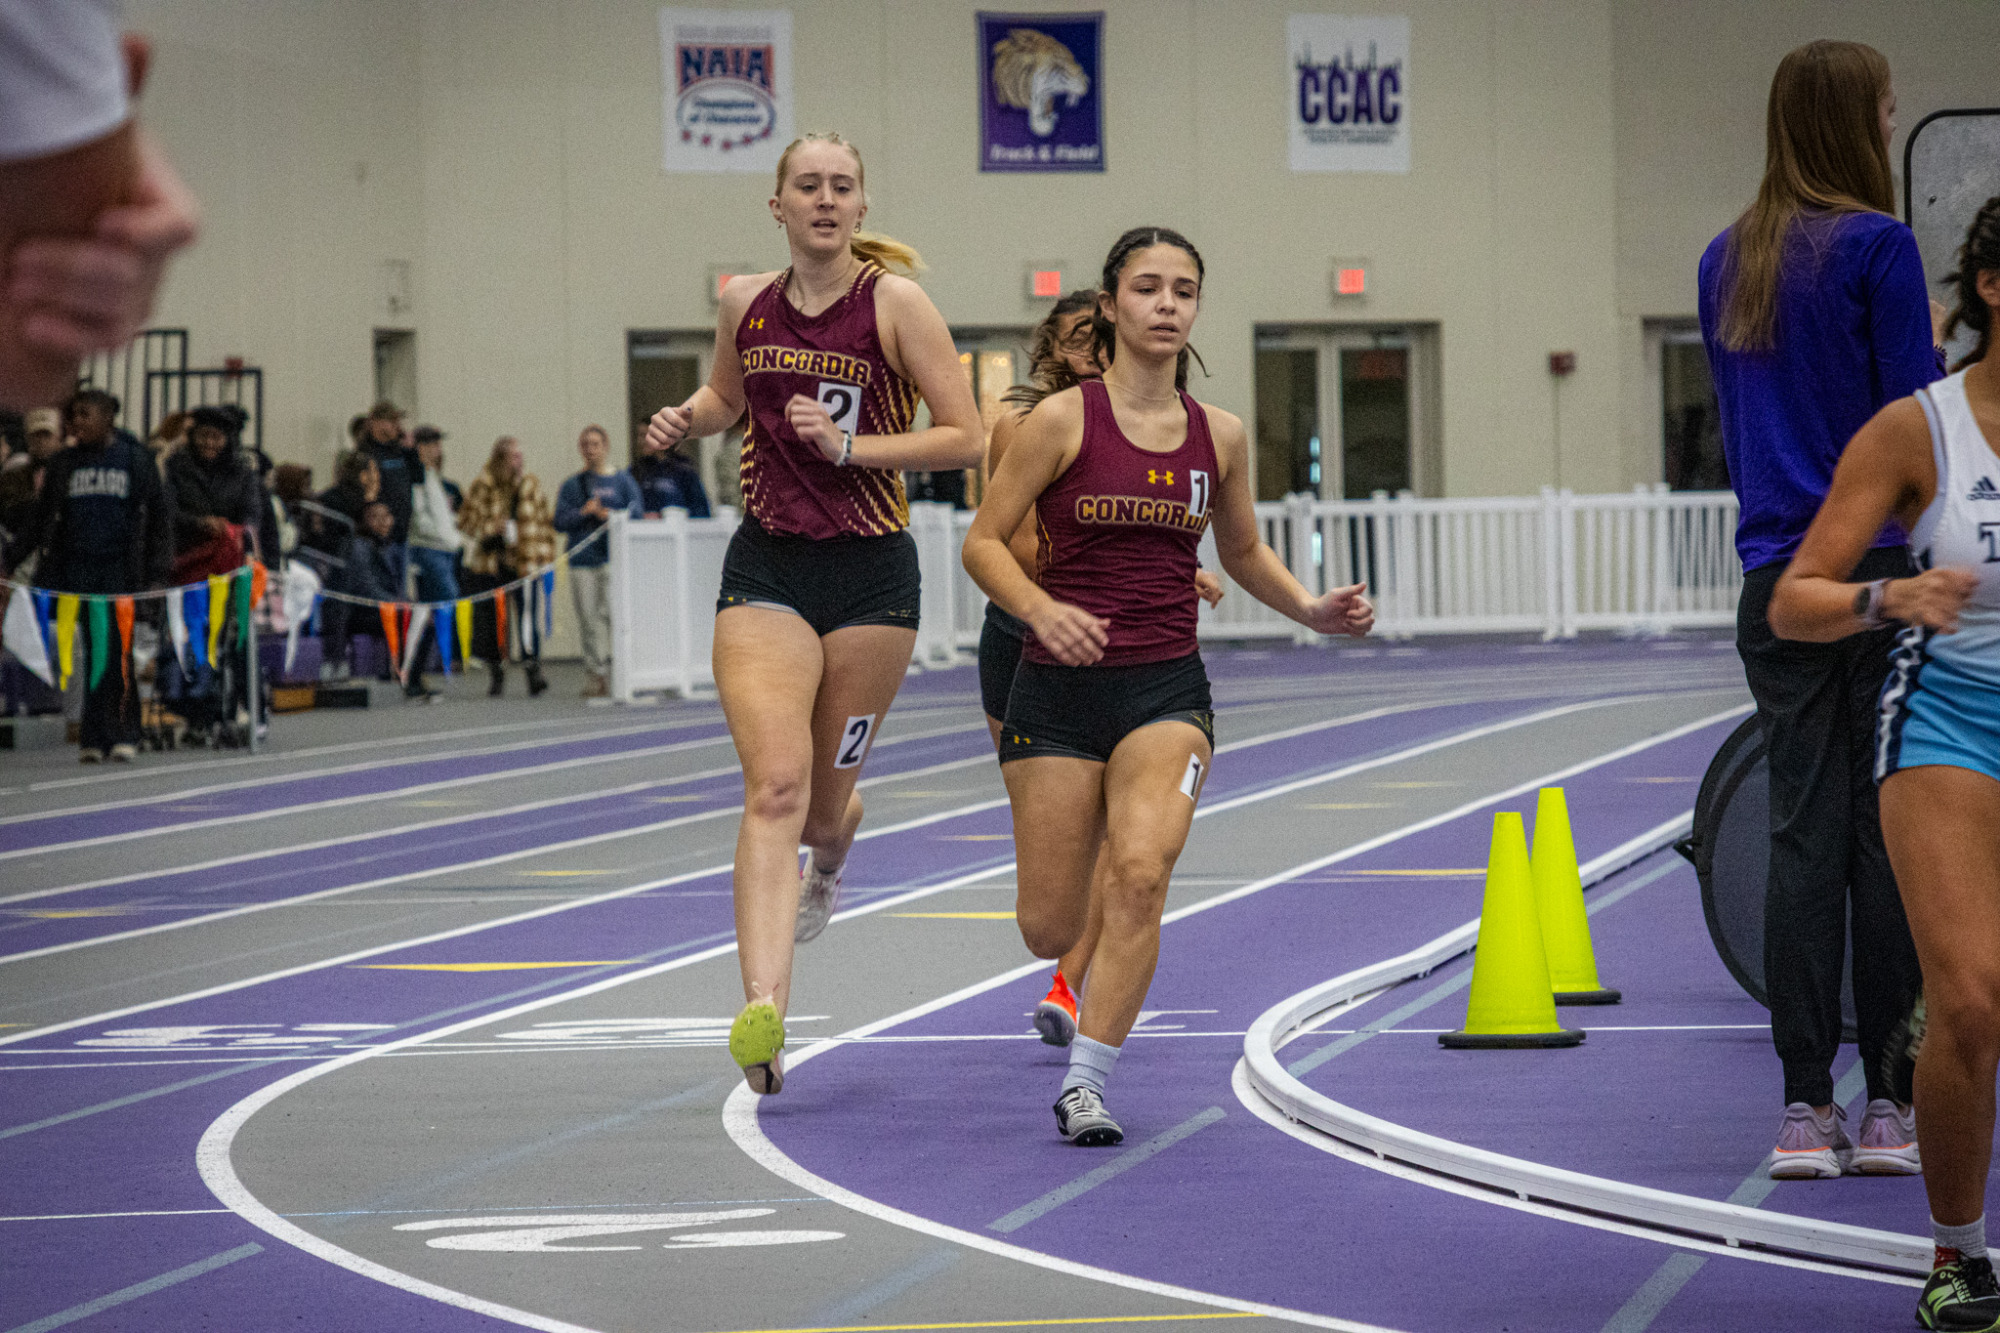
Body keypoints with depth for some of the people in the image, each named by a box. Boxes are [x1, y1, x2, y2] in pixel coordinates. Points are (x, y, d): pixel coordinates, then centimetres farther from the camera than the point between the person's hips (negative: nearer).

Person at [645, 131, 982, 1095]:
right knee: (774, 789, -16)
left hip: (871, 577, -1)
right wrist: (685, 421, 3)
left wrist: (851, 446, -18)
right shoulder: (746, 304, 5)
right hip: (765, 571, 1)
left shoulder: (894, 305, -7)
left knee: (826, 799, 11)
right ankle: (763, 1012, -27)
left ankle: (825, 867, 51)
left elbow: (965, 438, -8)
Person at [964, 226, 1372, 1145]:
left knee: (1140, 875, -25)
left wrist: (1312, 610, 4)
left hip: (1166, 689, 1)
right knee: (1049, 929, 2)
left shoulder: (1219, 437, 6)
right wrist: (1043, 611, -21)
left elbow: (1243, 553, 22)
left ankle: (1086, 1084, -16)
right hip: (1060, 689, -1)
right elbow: (983, 543, -3)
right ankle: (1098, 988, 41)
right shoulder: (1063, 421, -5)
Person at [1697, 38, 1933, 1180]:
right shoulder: (1877, 245, -9)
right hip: (1879, 571, -5)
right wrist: (1930, 343, 5)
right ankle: (1890, 1107, 1)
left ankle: (1807, 1110, 3)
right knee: (1887, 835, 0)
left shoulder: (1729, 261, 11)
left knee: (1803, 836, 5)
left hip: (1775, 577, 6)